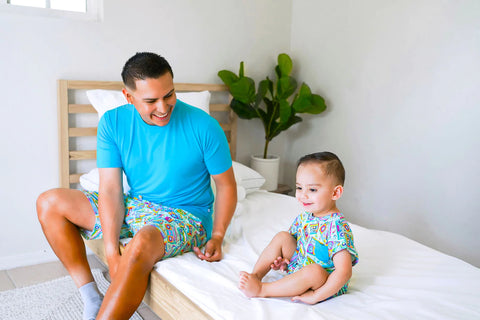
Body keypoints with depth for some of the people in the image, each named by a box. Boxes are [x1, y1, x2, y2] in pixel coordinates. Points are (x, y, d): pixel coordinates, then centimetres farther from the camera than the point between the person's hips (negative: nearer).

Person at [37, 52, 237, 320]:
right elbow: (111, 188, -11)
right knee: (50, 203, -1)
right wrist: (112, 251, -20)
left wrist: (217, 237, -18)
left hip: (185, 215, -5)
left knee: (142, 244, -40)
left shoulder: (204, 126, -17)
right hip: (133, 207, 6)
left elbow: (226, 185, -7)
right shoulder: (113, 123, -8)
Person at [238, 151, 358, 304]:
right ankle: (255, 275, -9)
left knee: (314, 271, -38)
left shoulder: (337, 227, -28)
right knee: (282, 237, 0)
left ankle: (261, 290, -24)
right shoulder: (304, 217, -2)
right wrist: (284, 261, 0)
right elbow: (293, 236, 19)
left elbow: (344, 272, -33)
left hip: (325, 284, -8)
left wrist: (316, 296, -30)